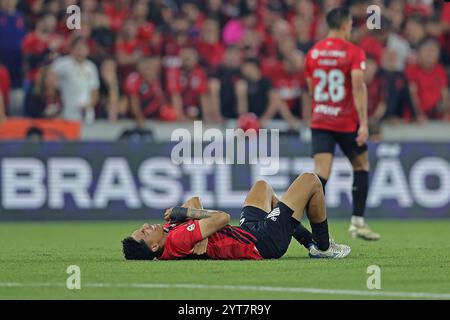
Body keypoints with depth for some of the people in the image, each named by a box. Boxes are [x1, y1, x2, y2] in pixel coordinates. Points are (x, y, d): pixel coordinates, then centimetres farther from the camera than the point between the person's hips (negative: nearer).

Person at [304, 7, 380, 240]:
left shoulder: (313, 53, 7)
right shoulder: (354, 52, -8)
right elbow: (358, 86, -20)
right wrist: (364, 123, -23)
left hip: (319, 122, 3)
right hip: (347, 122, -3)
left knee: (321, 173, -5)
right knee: (361, 167, 17)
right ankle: (358, 222, 15)